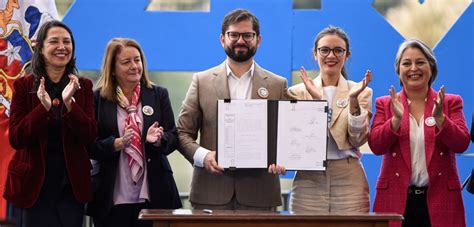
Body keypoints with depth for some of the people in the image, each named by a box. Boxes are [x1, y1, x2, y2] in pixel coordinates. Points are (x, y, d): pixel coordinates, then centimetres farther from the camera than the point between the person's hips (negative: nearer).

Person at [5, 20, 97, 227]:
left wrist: (69, 103, -19)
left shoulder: (83, 86, 5)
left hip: (72, 185, 2)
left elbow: (90, 136, -5)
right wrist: (43, 108, -21)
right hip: (33, 186, -2)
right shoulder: (23, 86, -2)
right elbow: (15, 139, -8)